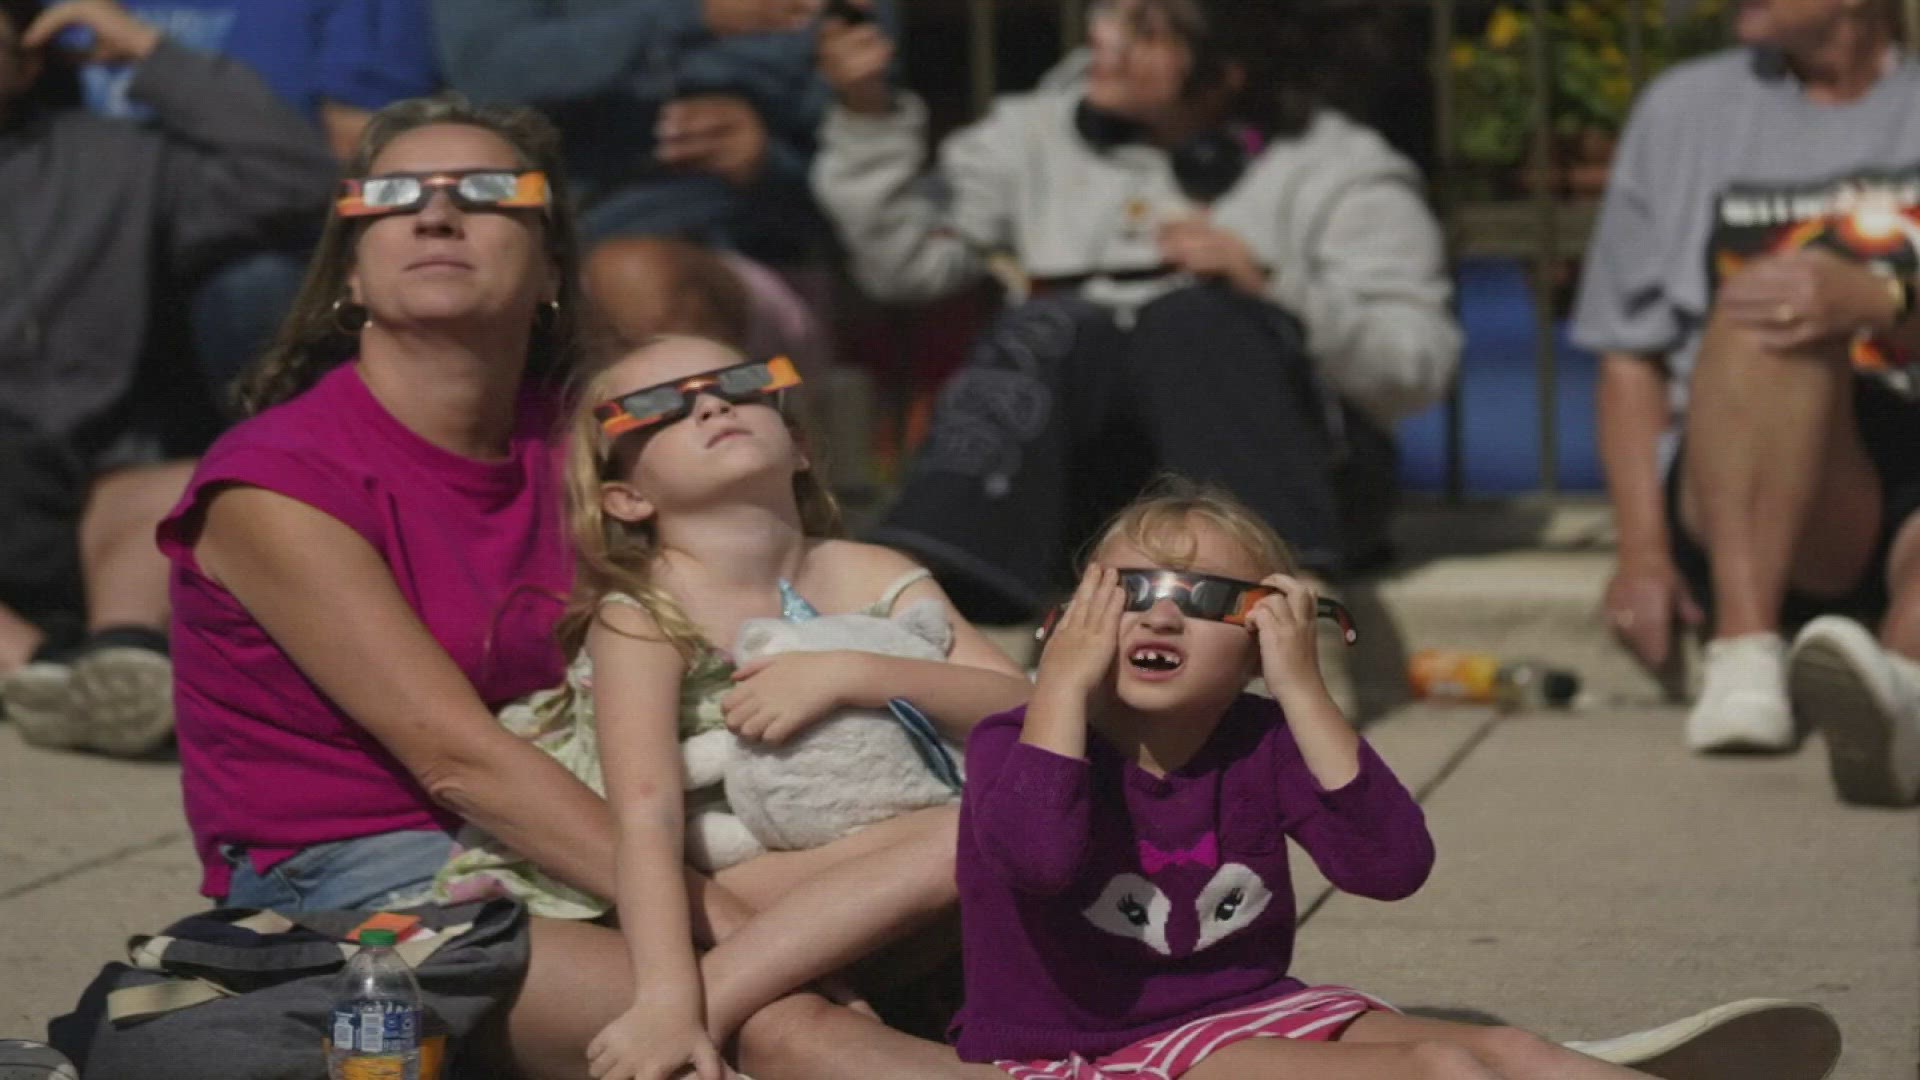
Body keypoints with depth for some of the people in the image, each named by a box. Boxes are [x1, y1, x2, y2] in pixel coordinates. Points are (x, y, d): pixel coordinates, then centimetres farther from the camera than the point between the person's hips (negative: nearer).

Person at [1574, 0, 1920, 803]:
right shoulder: (1685, 111, 16)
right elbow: (1630, 354, 11)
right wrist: (1642, 550, -3)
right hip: (1732, 509, 1)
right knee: (1765, 315, -30)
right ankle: (1744, 651, -40)